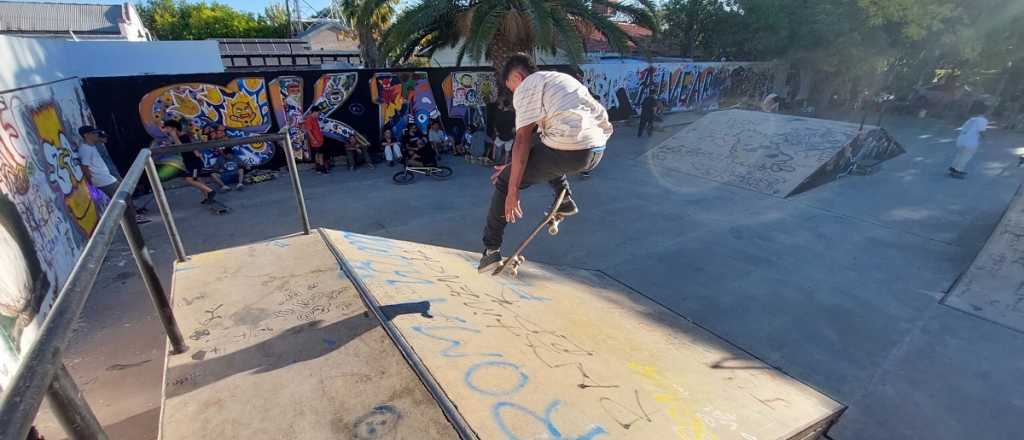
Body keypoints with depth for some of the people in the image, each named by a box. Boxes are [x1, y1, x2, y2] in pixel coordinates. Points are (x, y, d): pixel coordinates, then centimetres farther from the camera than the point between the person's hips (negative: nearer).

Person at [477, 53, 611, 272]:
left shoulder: (526, 87, 3)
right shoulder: (559, 78, 30)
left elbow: (523, 140, -8)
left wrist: (512, 191, -7)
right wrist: (513, 167, 33)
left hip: (569, 153, -8)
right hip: (598, 150, 8)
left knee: (504, 183, 7)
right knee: (545, 148, 36)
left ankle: (491, 250, 10)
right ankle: (564, 201, 30)